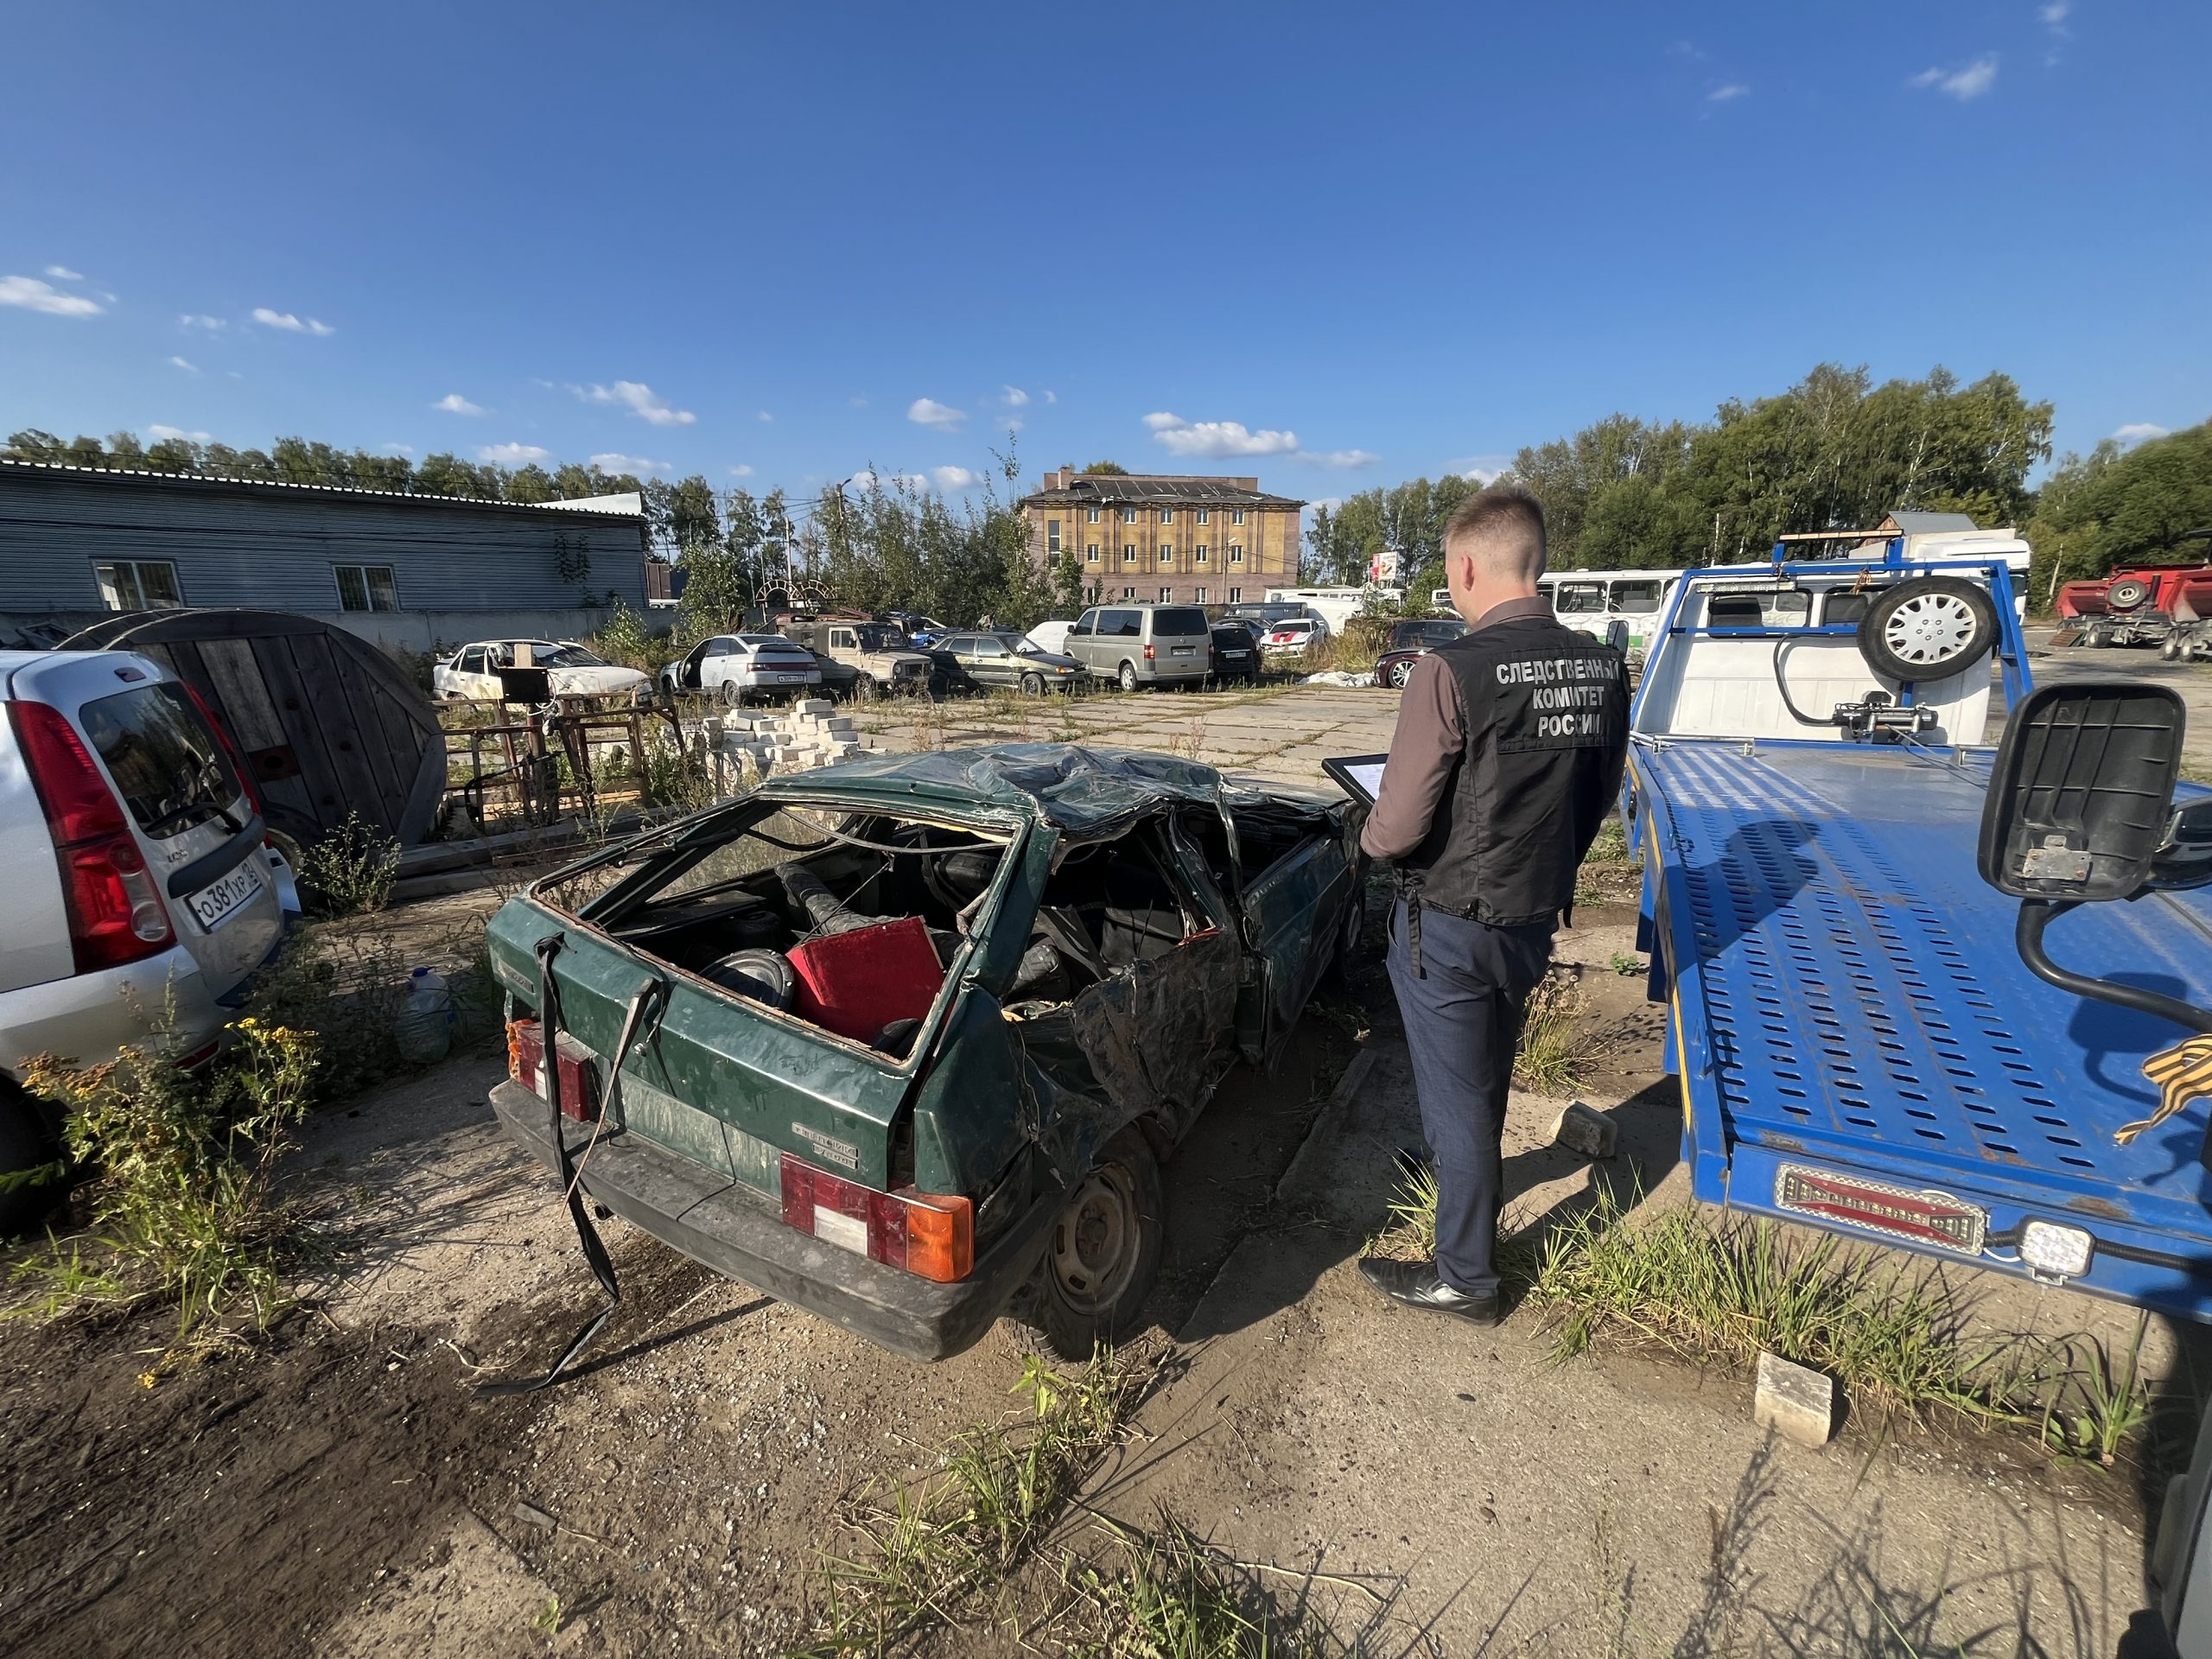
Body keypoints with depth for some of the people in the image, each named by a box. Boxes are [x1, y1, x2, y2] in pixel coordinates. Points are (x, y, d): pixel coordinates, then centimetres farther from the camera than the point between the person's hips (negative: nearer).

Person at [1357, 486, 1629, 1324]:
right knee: (1486, 1079, 28)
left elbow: (1398, 826, -22)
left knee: (1457, 1095, 10)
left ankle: (1465, 1277, 28)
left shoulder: (1453, 670, -24)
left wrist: (1370, 836, -1)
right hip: (1539, 913, 7)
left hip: (1451, 924, -7)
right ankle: (1466, 1175, 54)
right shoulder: (1603, 667, -2)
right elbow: (1598, 798, 9)